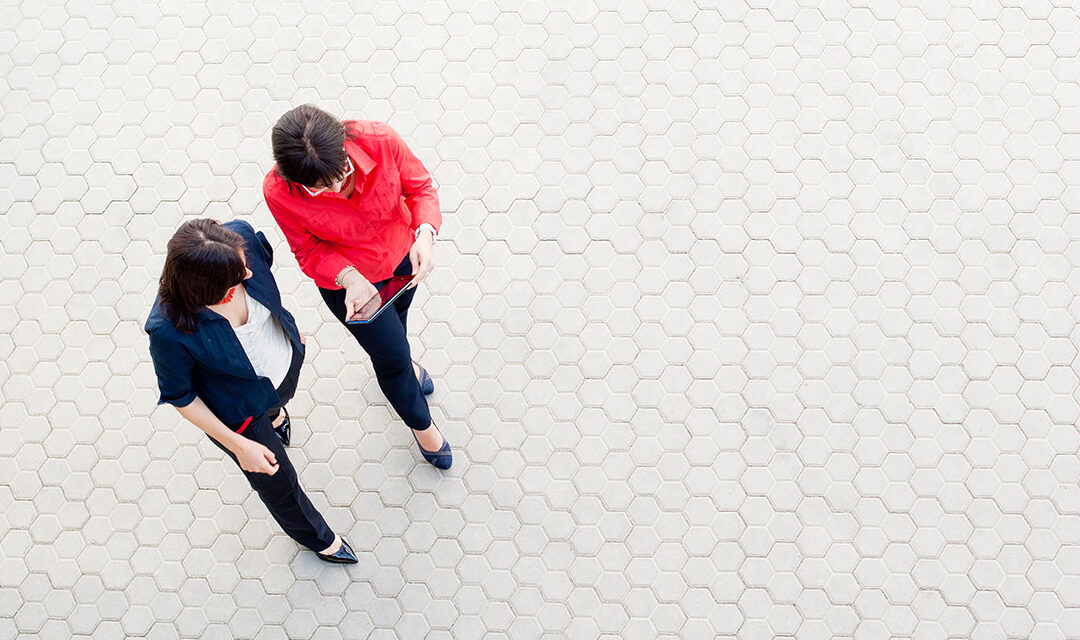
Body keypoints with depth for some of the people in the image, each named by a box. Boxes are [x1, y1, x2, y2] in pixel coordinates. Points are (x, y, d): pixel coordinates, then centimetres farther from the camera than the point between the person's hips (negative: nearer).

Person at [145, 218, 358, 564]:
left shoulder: (240, 237, -34)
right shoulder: (169, 330, -44)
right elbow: (179, 396, -24)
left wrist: (291, 327, 10)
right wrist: (237, 446, -20)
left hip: (287, 360, 4)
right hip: (238, 410, -4)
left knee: (276, 405, 41)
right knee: (278, 481, 22)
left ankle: (274, 416, 82)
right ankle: (318, 537, 56)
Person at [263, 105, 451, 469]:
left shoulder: (380, 141, -34)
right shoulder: (279, 193, -34)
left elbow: (420, 186, -17)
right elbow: (309, 251, -17)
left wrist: (425, 233, -36)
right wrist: (347, 277, -36)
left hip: (402, 252, 2)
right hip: (346, 279, -2)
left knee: (397, 318, 34)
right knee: (392, 357, 13)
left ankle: (399, 363, 72)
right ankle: (421, 425, 46)